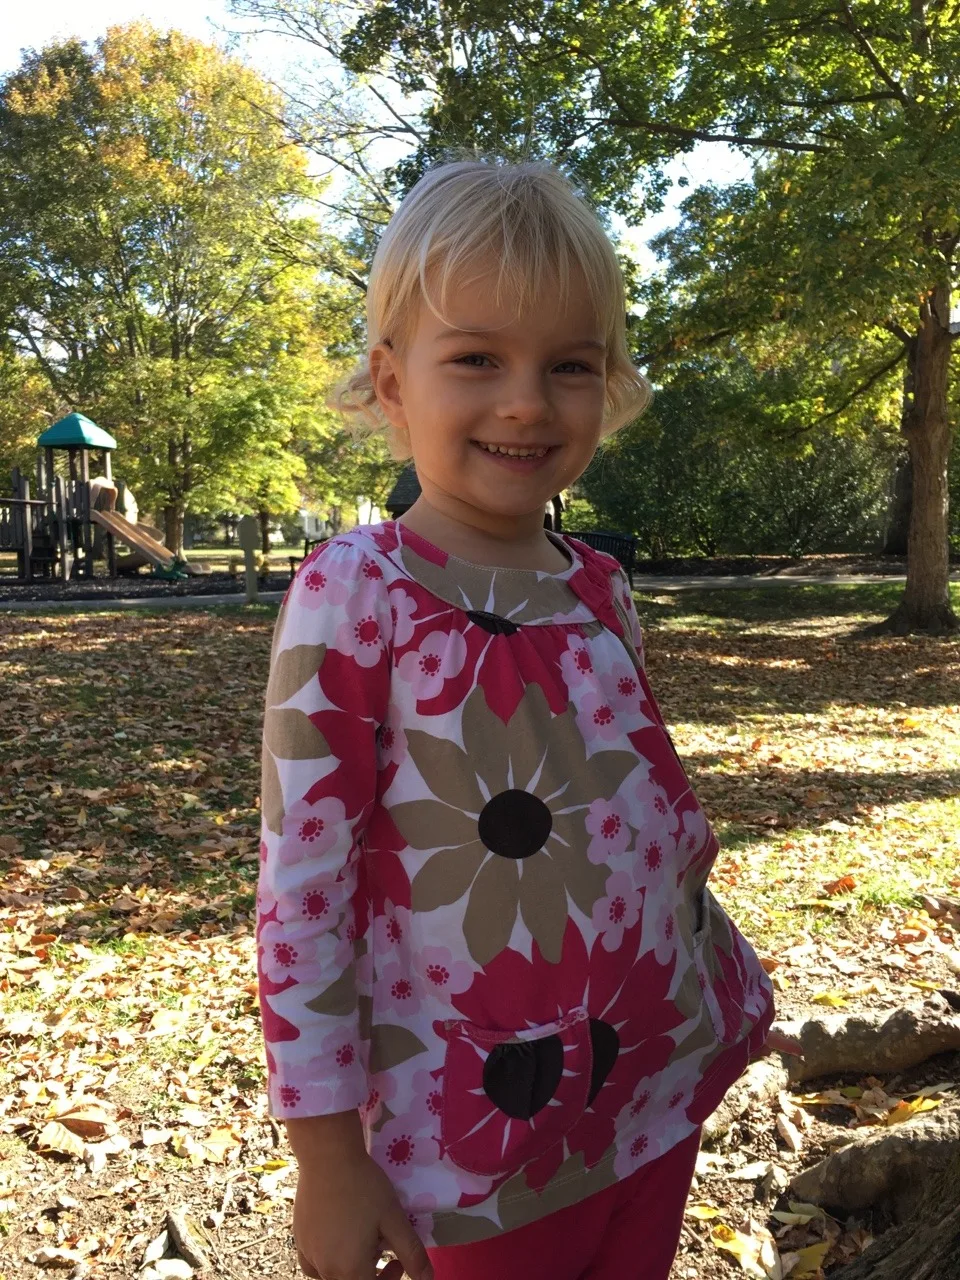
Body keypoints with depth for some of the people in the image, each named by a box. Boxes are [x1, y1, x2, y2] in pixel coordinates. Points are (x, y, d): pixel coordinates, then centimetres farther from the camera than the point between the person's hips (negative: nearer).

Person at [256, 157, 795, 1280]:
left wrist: (724, 980, 16)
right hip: (482, 1140, -5)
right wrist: (328, 1159, -13)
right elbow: (300, 887, -17)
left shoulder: (597, 587, 0)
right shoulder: (355, 593, -18)